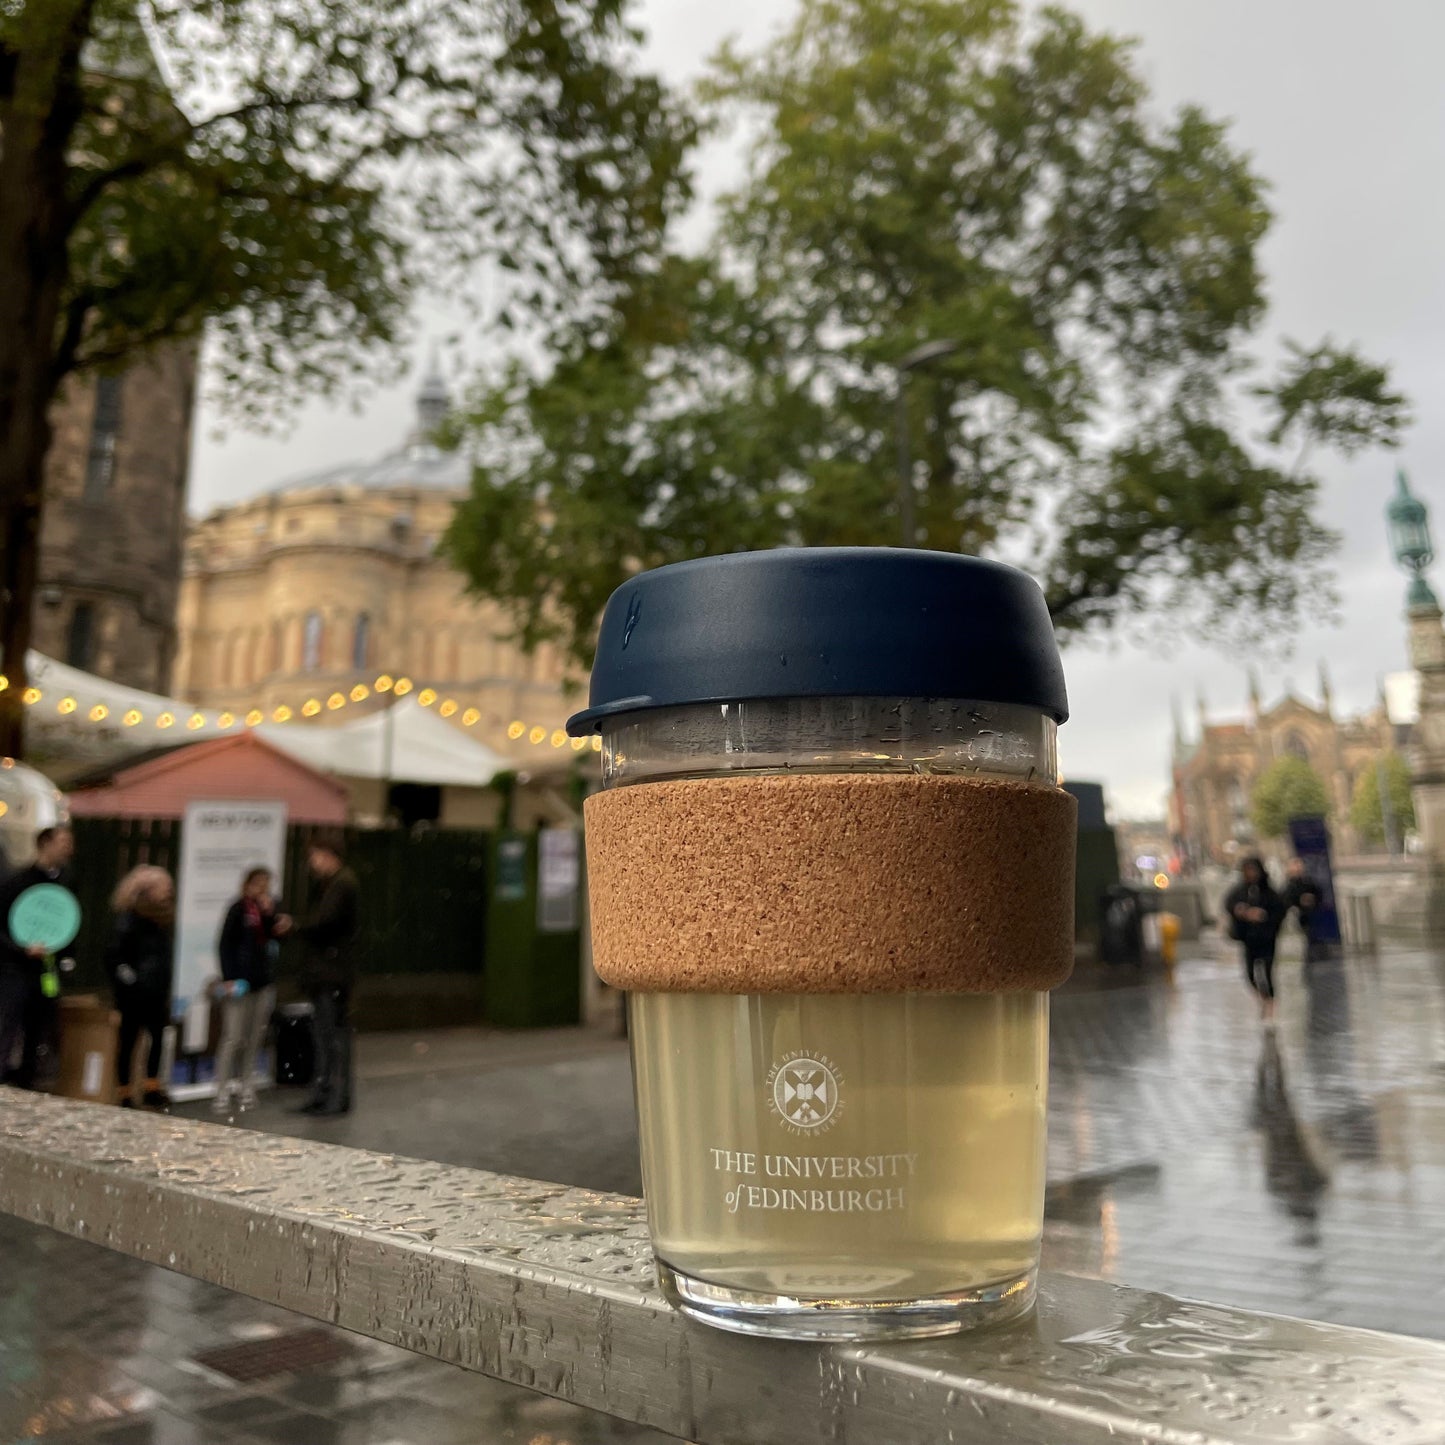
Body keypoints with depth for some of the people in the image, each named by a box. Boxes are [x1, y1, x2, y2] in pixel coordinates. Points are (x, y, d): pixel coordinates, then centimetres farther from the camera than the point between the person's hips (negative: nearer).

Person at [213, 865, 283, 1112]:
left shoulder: (271, 907, 8)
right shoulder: (239, 909, -7)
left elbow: (276, 938, 2)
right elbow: (225, 944, -8)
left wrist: (270, 915, -11)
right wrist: (230, 978, -13)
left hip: (264, 981, 5)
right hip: (240, 981, -5)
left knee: (254, 1039, 8)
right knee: (232, 1038, -5)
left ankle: (246, 1088, 18)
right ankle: (222, 1092, 1)